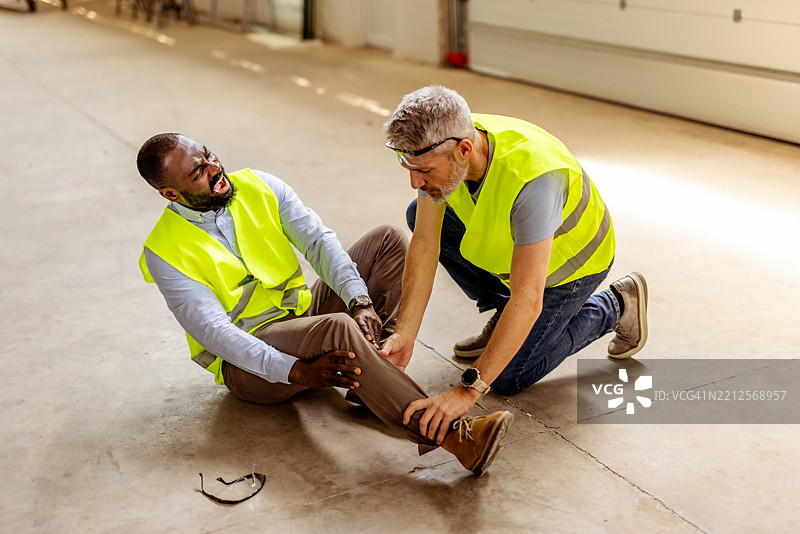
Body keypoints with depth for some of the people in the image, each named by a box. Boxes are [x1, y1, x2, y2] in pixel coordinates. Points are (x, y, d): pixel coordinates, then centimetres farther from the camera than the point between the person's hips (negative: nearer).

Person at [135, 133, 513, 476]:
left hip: (305, 309, 6)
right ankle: (453, 436, -39)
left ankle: (374, 374, -20)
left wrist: (360, 301, -26)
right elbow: (213, 332, -21)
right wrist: (297, 371, -33)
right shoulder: (164, 254, -12)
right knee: (338, 329, -38)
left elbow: (319, 242, -7)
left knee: (387, 240, -7)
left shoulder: (259, 187, 2)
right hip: (248, 359, -6)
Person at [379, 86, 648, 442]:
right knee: (421, 218, -4)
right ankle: (503, 315, 11)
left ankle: (613, 307, 13)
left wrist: (469, 390, -47)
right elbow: (424, 246, -20)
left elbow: (527, 300, -45)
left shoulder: (532, 178, -45)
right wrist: (404, 334, -29)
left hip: (570, 259, -6)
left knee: (509, 378, -3)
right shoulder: (437, 147, -25)